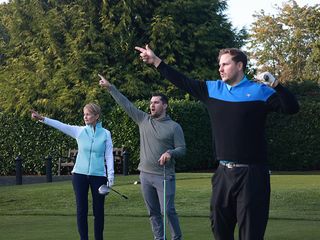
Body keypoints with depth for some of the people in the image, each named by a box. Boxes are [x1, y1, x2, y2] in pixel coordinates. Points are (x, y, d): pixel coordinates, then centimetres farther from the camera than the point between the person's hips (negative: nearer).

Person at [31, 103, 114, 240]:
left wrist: (111, 176, -5)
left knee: (98, 210, 4)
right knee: (81, 210, 3)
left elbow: (109, 155, 1)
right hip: (80, 174, 1)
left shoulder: (105, 134, 1)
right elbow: (60, 125, -8)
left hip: (98, 176, -1)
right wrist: (42, 119, -20)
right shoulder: (79, 131, 3)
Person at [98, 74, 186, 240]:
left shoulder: (174, 127, -3)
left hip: (164, 176, -5)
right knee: (153, 212, 9)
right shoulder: (143, 119, 8)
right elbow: (126, 104, 9)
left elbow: (182, 149, -1)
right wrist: (110, 88, 7)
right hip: (145, 175, 5)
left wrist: (170, 153, -22)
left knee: (168, 210, -8)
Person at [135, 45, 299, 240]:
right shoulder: (212, 89, 10)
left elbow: (292, 108, -13)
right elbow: (182, 82, 16)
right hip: (224, 172, 6)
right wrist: (156, 61, 17)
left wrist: (275, 83, -26)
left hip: (252, 173, -6)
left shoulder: (259, 91, -5)